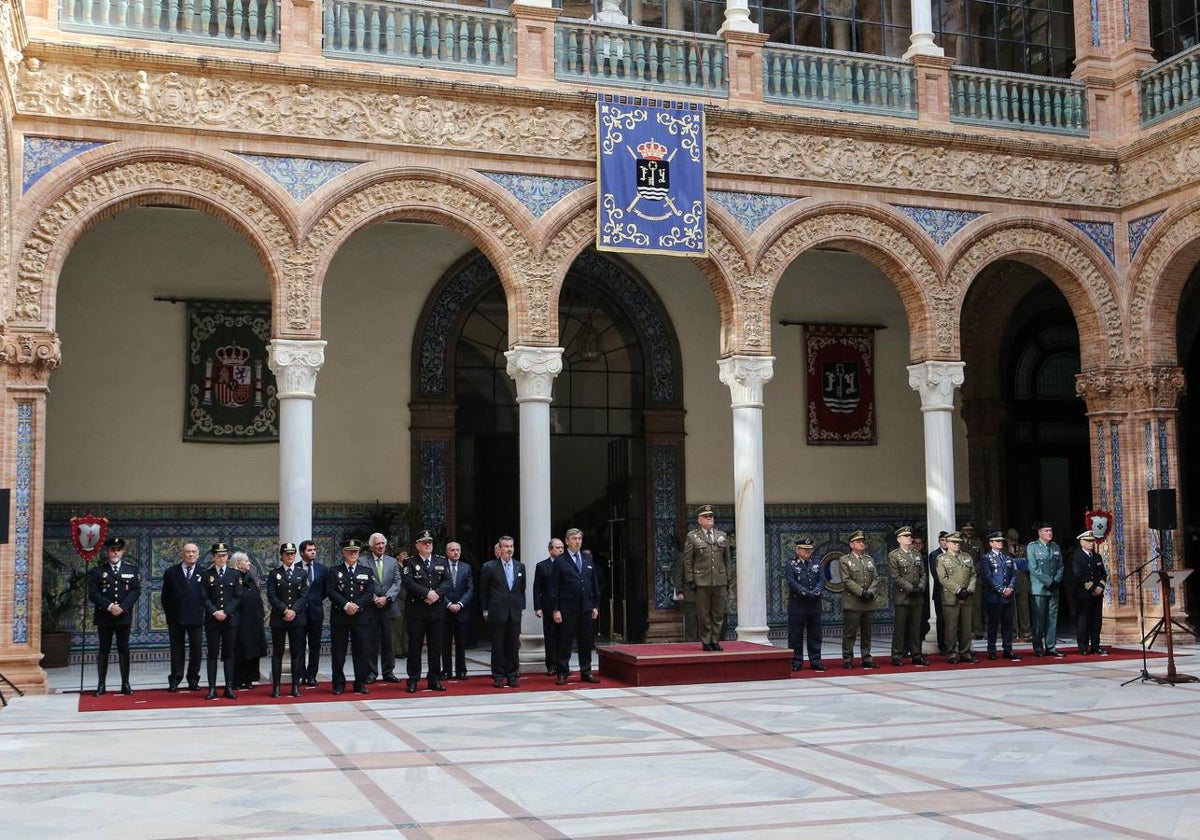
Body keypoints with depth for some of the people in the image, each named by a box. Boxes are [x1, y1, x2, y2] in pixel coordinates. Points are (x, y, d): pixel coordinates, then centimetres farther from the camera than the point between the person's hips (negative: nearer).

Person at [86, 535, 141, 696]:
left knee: (124, 650, 3)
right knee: (104, 650, 3)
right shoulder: (97, 571, 4)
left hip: (124, 616, 0)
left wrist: (122, 607, -13)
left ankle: (125, 684, 6)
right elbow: (93, 594, -4)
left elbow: (136, 591, -1)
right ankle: (101, 685, 6)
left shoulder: (132, 569, 7)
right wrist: (110, 606, -16)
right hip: (104, 616, 0)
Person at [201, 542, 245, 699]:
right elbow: (204, 597, 0)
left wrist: (226, 612, -9)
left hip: (230, 620, 1)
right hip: (212, 620, -1)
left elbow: (238, 597, 2)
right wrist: (215, 612, -13)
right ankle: (212, 688, 2)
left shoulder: (235, 574, 7)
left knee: (228, 654, 3)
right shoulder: (207, 574, 5)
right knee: (213, 654, 1)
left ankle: (229, 688, 4)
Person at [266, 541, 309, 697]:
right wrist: (285, 611, -13)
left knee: (297, 653, 1)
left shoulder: (302, 573, 9)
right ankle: (276, 686, 4)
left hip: (297, 618, 1)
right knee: (277, 653, 1)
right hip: (278, 619, -1)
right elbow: (271, 596, -3)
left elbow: (304, 596, 2)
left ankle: (296, 686, 5)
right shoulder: (274, 574, 6)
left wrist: (293, 611, -11)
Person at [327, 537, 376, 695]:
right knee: (338, 652, 2)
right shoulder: (334, 571, 8)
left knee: (362, 651, 1)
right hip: (339, 617, -1)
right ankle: (339, 684, 10)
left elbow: (370, 593, 1)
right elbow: (331, 592, -4)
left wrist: (357, 605, -13)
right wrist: (346, 605, -16)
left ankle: (360, 683, 9)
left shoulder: (367, 571, 11)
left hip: (361, 616, 1)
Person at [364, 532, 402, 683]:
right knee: (371, 641, 1)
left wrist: (386, 598, -9)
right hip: (370, 607, -3)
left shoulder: (393, 561, 11)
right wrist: (374, 599, -14)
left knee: (388, 641, 5)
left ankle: (388, 672, 12)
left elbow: (397, 583, 4)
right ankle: (371, 672, 9)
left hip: (389, 607, 3)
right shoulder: (364, 562, 0)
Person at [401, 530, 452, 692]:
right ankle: (413, 680, 7)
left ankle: (435, 679, 14)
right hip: (416, 611, -3)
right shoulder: (410, 563, 4)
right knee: (415, 646, 0)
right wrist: (427, 593, -18)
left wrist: (436, 594, -14)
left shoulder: (442, 562, 14)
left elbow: (447, 582, 3)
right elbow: (409, 583, -10)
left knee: (436, 647, 5)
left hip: (437, 610, 3)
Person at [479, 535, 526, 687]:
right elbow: (483, 591, 4)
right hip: (497, 612, -3)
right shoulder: (489, 567, -2)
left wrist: (522, 607, 9)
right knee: (498, 646, 2)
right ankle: (498, 677, 10)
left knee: (513, 646, 5)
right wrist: (485, 611, 2)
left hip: (515, 612, 3)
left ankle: (512, 675, 13)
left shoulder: (520, 566, 9)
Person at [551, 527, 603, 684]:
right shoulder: (560, 561, -3)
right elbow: (554, 587, -5)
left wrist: (595, 606, 8)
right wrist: (555, 609, -10)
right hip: (567, 609, -4)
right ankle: (563, 673, 9)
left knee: (587, 642, 9)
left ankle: (586, 672, 17)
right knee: (565, 642, 2)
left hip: (587, 608, 4)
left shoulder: (588, 559, 11)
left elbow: (595, 583, 13)